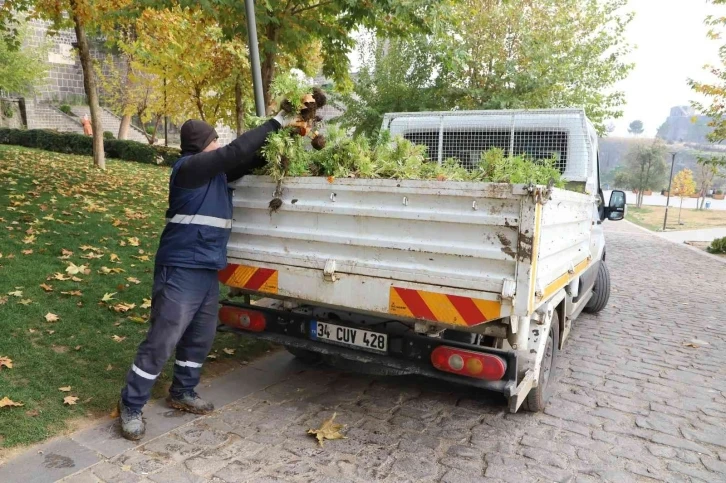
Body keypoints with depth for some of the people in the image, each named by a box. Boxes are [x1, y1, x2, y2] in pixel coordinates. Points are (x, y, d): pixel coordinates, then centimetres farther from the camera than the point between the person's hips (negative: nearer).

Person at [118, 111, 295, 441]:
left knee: (201, 337, 15)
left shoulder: (216, 171, 13)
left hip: (208, 270, 9)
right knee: (162, 340, -4)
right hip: (181, 270, -9)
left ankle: (182, 393, 32)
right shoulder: (188, 167, -12)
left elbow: (248, 161, 22)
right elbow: (236, 152, -19)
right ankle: (130, 406, 10)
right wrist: (274, 124, -12)